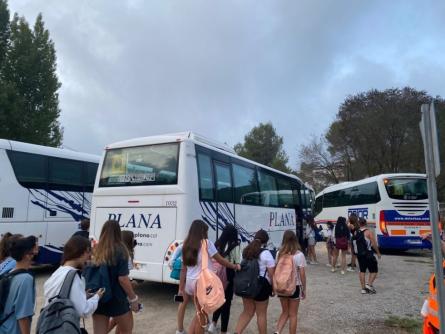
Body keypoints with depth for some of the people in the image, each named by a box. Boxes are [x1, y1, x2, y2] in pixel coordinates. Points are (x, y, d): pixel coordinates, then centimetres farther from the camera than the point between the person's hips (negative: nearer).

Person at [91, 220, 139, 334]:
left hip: (97, 299, 4)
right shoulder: (120, 251, -16)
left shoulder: (96, 251, -1)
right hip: (116, 300, -4)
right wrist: (133, 298, -10)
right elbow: (122, 278, -19)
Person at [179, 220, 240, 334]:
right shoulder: (206, 243, -10)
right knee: (202, 315, 10)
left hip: (190, 282, 6)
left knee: (199, 313, 23)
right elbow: (220, 260, -3)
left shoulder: (187, 244, 8)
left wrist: (181, 287, 12)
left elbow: (184, 268, 9)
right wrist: (234, 266, 11)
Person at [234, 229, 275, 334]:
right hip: (261, 285, -5)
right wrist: (273, 287, 0)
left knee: (247, 312, 16)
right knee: (261, 314, 11)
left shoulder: (246, 251, 6)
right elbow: (271, 273, -12)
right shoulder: (266, 253, -12)